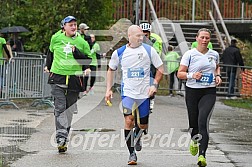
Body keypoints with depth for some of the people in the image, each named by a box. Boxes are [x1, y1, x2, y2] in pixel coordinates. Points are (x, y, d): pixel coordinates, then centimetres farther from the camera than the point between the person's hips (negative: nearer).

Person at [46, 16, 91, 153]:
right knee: (59, 108, -16)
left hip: (74, 79, 1)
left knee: (69, 110, 6)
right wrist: (48, 66, 30)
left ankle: (63, 141, 15)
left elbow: (88, 60, 2)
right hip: (57, 78, -1)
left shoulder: (81, 42, 3)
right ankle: (61, 136, -23)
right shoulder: (56, 39, 6)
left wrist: (76, 52, -13)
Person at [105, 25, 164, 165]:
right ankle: (132, 153, -8)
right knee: (128, 121, -17)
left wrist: (155, 85, -6)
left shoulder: (149, 50, -2)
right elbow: (111, 69, 16)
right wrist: (109, 89, 9)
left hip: (144, 93, 1)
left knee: (143, 125, 7)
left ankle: (137, 137, 42)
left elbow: (160, 68, 6)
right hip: (128, 92, -1)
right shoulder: (119, 53, 0)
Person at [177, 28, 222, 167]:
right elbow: (180, 73, -3)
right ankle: (194, 141, 46)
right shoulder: (190, 54, -2)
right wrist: (192, 75, -20)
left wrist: (218, 75, 9)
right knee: (193, 122, 9)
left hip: (209, 92, 0)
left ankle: (202, 155, -22)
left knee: (203, 121, -17)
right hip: (192, 91, 0)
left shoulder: (214, 54, 7)